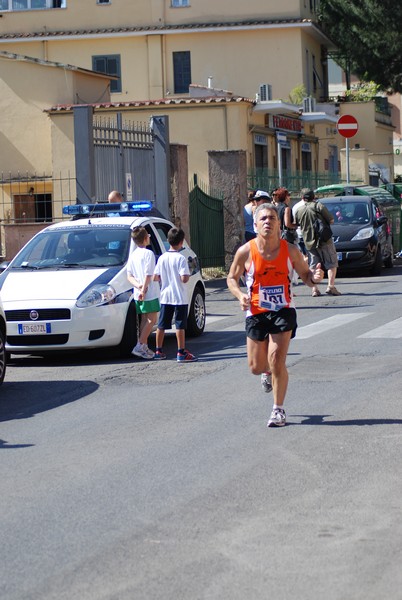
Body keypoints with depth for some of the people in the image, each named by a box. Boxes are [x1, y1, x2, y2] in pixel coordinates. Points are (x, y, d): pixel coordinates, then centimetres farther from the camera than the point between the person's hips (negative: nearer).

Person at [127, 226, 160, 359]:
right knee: (152, 320, -4)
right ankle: (140, 346, -12)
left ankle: (144, 347, 13)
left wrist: (138, 285, -5)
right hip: (150, 293, -8)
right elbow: (148, 275, -17)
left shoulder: (133, 255, 11)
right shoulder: (148, 254, -12)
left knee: (144, 319, 13)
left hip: (138, 294, 8)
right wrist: (143, 289, -13)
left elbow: (129, 276, 8)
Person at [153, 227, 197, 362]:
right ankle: (181, 353, -2)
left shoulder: (162, 258, 3)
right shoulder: (181, 258, -14)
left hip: (165, 297, 5)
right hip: (179, 297, -5)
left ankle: (159, 351, 18)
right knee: (180, 325, -2)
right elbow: (184, 278, -21)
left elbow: (155, 277, 4)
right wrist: (188, 275, 0)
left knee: (161, 325, 12)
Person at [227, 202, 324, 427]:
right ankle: (268, 372, 47)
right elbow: (232, 279, 4)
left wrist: (315, 277, -19)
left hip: (283, 311, -1)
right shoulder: (246, 252, -9)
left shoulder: (290, 250, -7)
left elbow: (305, 275, 5)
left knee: (277, 361, -14)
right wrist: (240, 295, -16)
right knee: (256, 367, 7)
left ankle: (279, 410, 2)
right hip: (256, 313, 1)